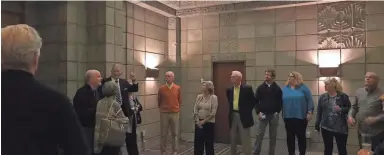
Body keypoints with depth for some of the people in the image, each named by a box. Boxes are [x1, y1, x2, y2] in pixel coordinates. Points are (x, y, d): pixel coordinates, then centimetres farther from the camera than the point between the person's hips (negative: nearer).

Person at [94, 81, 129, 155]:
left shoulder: (99, 103, 0)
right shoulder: (115, 104, -14)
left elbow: (98, 119, 6)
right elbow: (123, 120, -10)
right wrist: (127, 119, 9)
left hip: (100, 137, 5)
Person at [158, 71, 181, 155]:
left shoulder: (178, 88, -1)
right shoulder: (161, 88, -4)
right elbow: (159, 100, 9)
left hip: (175, 113, 1)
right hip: (164, 113, -1)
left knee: (175, 133, 7)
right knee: (163, 134, 5)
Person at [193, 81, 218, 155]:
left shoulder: (213, 97, -8)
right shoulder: (199, 97, 5)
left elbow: (213, 113, -12)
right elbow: (195, 110, 5)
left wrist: (204, 121, -12)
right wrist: (197, 120, -6)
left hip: (209, 123, -4)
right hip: (199, 123, 4)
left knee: (209, 143, 4)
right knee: (198, 142, 7)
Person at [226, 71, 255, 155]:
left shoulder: (247, 88, -9)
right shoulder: (229, 90, 5)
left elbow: (253, 101, -1)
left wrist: (247, 111, -2)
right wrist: (231, 111, 12)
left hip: (243, 117, -5)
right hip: (233, 116, 5)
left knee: (246, 141, 0)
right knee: (233, 140, 14)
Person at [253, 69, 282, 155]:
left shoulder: (277, 88, 2)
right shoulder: (260, 88, 2)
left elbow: (280, 101, 4)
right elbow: (256, 101, 2)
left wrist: (277, 112, -4)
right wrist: (258, 112, -6)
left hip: (274, 115, 1)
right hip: (263, 114, 0)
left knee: (273, 135, 8)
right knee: (259, 134, 0)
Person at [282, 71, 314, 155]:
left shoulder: (303, 88, -1)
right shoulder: (285, 89, 8)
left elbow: (310, 101, -2)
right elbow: (280, 101, 11)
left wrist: (309, 112, -9)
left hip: (300, 117, -3)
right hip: (288, 117, 3)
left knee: (301, 136, 5)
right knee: (290, 137, 8)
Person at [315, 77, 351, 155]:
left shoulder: (343, 96, -3)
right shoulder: (322, 97, 5)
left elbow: (350, 108, 1)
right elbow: (319, 112, 6)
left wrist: (341, 109, -18)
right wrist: (317, 125, 3)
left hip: (340, 128, -2)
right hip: (326, 127, 3)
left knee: (342, 149, 4)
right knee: (328, 148, 11)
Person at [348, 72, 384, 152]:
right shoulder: (359, 92, 7)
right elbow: (354, 107, 15)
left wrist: (376, 119, -25)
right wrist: (350, 116, -1)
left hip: (377, 133, -5)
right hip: (361, 131, 5)